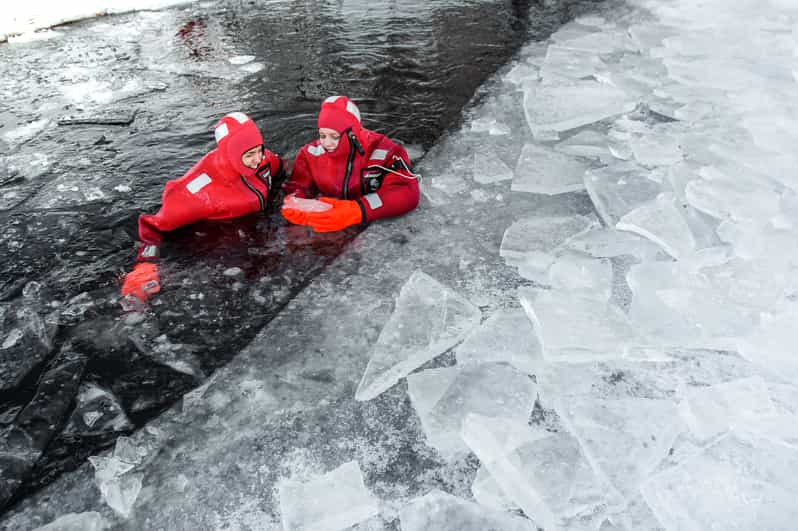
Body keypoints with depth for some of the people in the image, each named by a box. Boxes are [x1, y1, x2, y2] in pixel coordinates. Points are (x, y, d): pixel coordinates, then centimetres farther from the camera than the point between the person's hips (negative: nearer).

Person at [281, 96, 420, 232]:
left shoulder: (382, 150, -16)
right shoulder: (312, 153, -4)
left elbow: (407, 193, -27)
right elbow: (297, 187, 3)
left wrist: (356, 211, -38)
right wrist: (293, 205, -24)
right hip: (327, 232, 3)